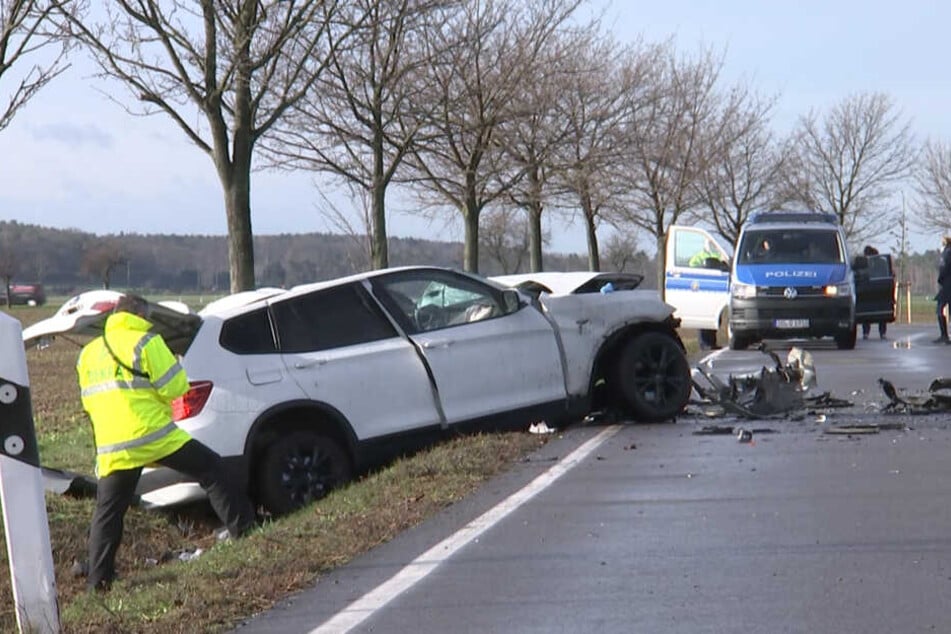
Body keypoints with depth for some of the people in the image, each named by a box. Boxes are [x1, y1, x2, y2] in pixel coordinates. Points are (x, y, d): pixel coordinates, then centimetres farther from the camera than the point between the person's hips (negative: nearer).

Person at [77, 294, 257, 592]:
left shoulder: (88, 353, 15)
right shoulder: (145, 342, -4)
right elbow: (174, 386, -7)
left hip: (112, 448, 5)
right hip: (155, 436, -5)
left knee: (107, 512, 10)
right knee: (210, 469, 10)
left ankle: (97, 579, 8)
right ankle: (241, 526, 7)